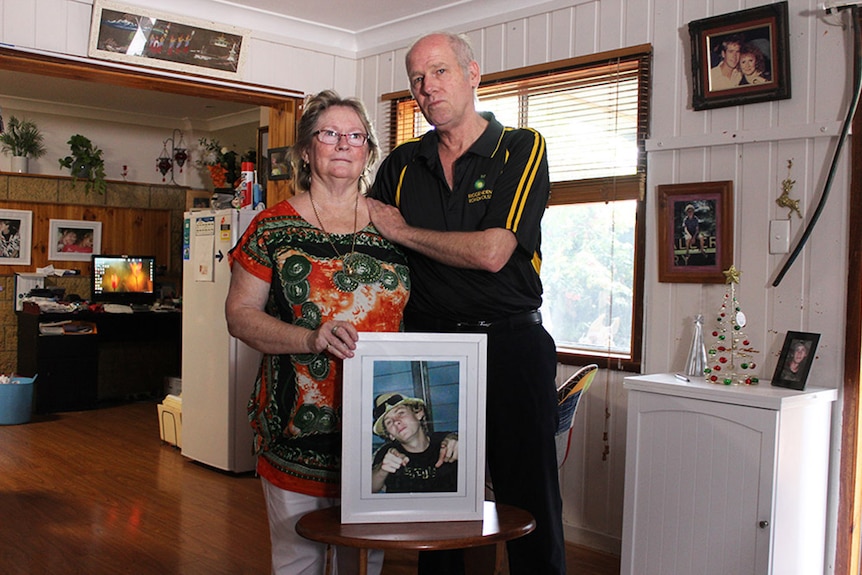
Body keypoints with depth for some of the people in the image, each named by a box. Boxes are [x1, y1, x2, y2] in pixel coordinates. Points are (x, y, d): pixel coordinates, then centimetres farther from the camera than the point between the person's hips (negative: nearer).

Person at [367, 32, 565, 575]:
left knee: (530, 501, 4)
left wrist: (400, 230, -6)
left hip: (511, 345, -3)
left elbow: (491, 253, -15)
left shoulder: (522, 148, -2)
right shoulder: (402, 164, 11)